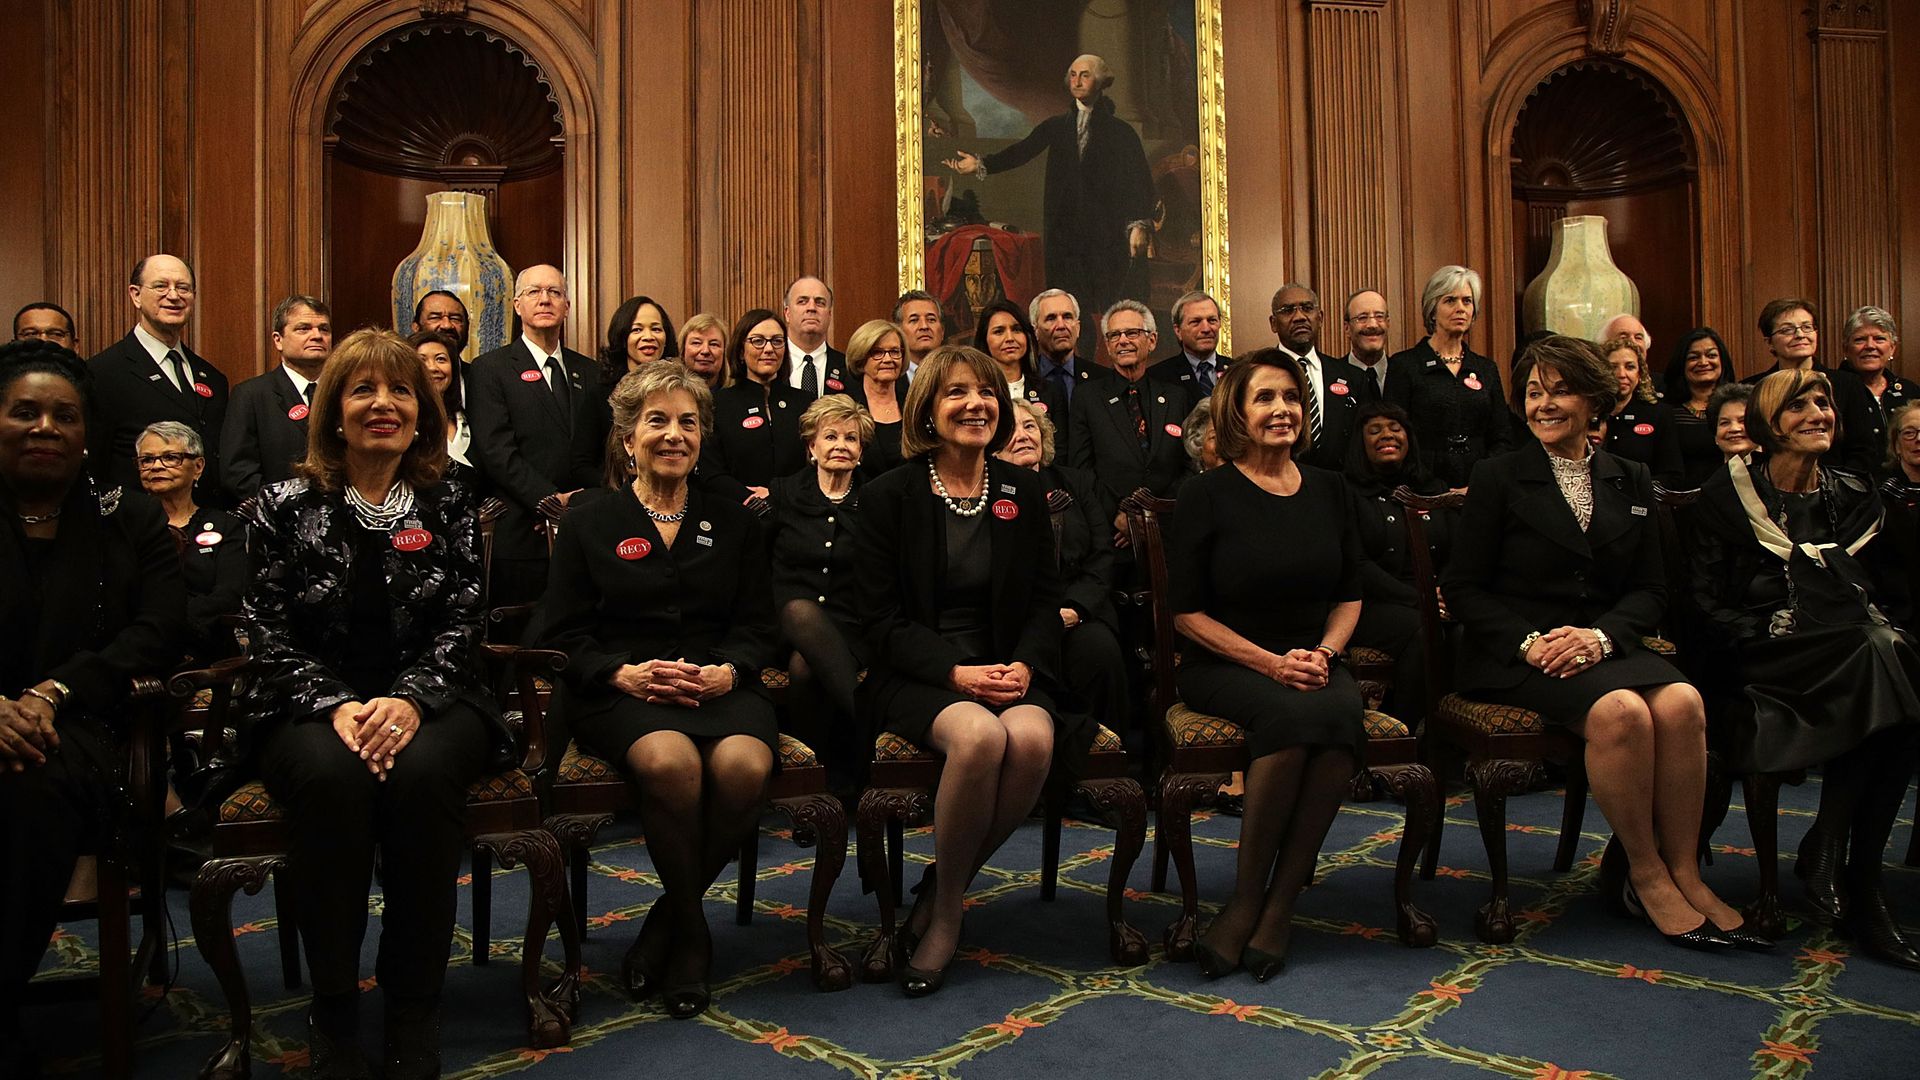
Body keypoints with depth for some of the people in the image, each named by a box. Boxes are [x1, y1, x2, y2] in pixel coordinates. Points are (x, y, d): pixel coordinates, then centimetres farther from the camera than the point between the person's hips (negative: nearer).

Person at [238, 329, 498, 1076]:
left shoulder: (449, 508, 8)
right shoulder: (283, 508, 6)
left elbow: (461, 625, 0)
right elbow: (271, 635, 0)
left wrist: (411, 700, -18)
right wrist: (336, 706, -17)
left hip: (427, 700, 0)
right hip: (313, 707, 0)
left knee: (423, 771, -34)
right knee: (331, 776, -35)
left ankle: (414, 1009, -19)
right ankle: (332, 1009, -18)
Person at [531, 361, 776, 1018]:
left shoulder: (735, 524, 18)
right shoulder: (589, 526, 13)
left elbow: (757, 627, 11)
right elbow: (564, 633, 5)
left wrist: (727, 672, -12)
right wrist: (625, 673, -14)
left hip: (720, 686, 2)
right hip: (620, 690, -1)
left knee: (744, 765, -33)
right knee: (671, 762, -36)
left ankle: (669, 920, -7)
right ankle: (692, 931, -10)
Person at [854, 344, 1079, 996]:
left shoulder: (1023, 493, 11)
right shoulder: (889, 496, 1)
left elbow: (1044, 601, 11)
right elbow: (881, 619, -4)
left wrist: (1024, 666, -11)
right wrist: (957, 673, -18)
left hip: (1006, 669, 3)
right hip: (915, 675, -3)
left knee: (1033, 739, -31)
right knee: (980, 735, -35)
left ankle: (941, 898, -8)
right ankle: (946, 907, -10)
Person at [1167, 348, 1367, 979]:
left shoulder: (1328, 490, 12)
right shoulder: (1207, 495, -3)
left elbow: (1349, 596, 17)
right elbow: (1186, 611, -5)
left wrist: (1323, 653, -4)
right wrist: (1271, 663, -13)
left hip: (1314, 662, 4)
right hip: (1224, 666, -4)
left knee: (1342, 714, -31)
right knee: (1294, 714, -35)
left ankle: (1277, 907, -21)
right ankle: (1247, 898, -19)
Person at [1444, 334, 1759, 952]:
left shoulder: (1630, 482, 14)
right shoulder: (1497, 478, 2)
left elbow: (1651, 590, 9)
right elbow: (1463, 588, -2)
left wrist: (1601, 634, -12)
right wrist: (1529, 642, -17)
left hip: (1604, 645, 4)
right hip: (1516, 655, -4)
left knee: (1682, 702, -27)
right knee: (1620, 710, -31)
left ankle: (1685, 874, -15)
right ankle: (1646, 878, -14)